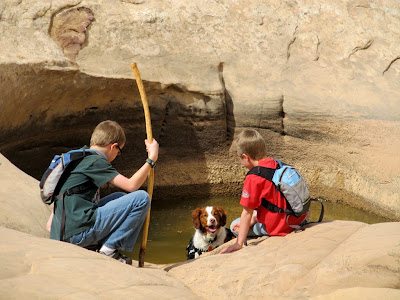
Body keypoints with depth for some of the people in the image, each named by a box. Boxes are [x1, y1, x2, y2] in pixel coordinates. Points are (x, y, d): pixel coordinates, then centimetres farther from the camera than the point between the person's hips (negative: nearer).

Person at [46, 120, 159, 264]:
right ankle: (109, 250, -5)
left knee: (121, 197, 28)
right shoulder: (96, 162, -9)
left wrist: (52, 221, 35)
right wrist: (152, 159, -8)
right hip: (80, 232, -10)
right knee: (142, 198, -8)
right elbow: (131, 185, -14)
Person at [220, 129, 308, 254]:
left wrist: (239, 244, -16)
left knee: (235, 226, 10)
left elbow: (247, 213, -20)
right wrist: (253, 219, 12)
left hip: (277, 228, -8)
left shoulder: (253, 179, -22)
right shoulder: (277, 165, 2)